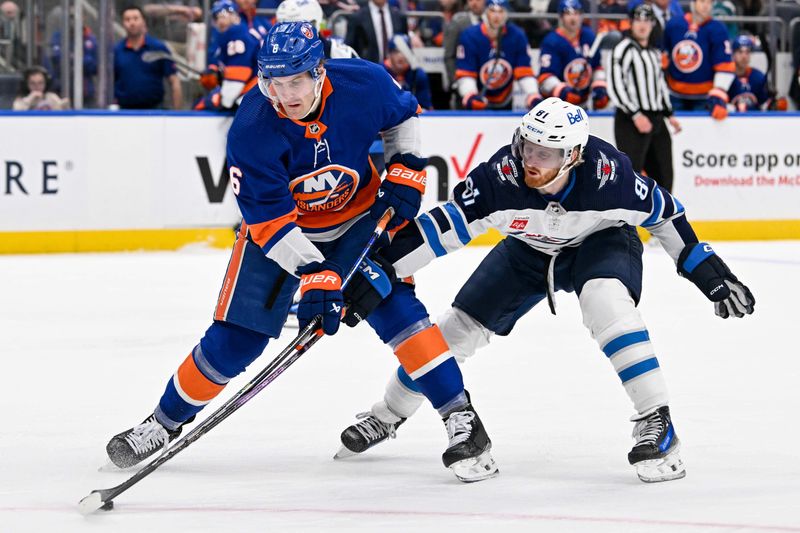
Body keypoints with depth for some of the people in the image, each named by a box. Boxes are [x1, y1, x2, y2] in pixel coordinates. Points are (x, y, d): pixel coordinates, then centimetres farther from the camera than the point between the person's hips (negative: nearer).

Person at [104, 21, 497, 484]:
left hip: (358, 216, 1)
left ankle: (460, 418, -13)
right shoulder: (251, 130, -30)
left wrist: (406, 169, -11)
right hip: (278, 225, -1)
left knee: (392, 302, -20)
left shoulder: (364, 83, -24)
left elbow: (404, 116, 2)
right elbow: (270, 220, -29)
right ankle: (165, 423, 17)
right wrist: (314, 278, -36)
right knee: (237, 338, -3)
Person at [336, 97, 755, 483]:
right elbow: (444, 227, -27)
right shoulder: (502, 175, -33)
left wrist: (707, 271, -14)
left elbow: (664, 214, -19)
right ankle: (388, 413, 27)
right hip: (529, 249, 3)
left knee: (606, 302, -35)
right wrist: (382, 269, -31)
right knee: (461, 325, 3)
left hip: (601, 242, -3)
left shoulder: (605, 172, -36)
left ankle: (655, 421, -29)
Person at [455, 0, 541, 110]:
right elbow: (464, 75, -17)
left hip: (504, 105, 3)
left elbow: (524, 72, -7)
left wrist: (534, 99, -22)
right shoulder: (469, 36, -16)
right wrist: (470, 98, -36)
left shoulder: (517, 36, -7)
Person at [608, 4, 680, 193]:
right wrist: (635, 115, -21)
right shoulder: (624, 49, -9)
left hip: (656, 120, 8)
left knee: (663, 175, 10)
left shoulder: (654, 52, 17)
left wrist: (669, 114, 20)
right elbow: (615, 86, -17)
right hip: (630, 121, -8)